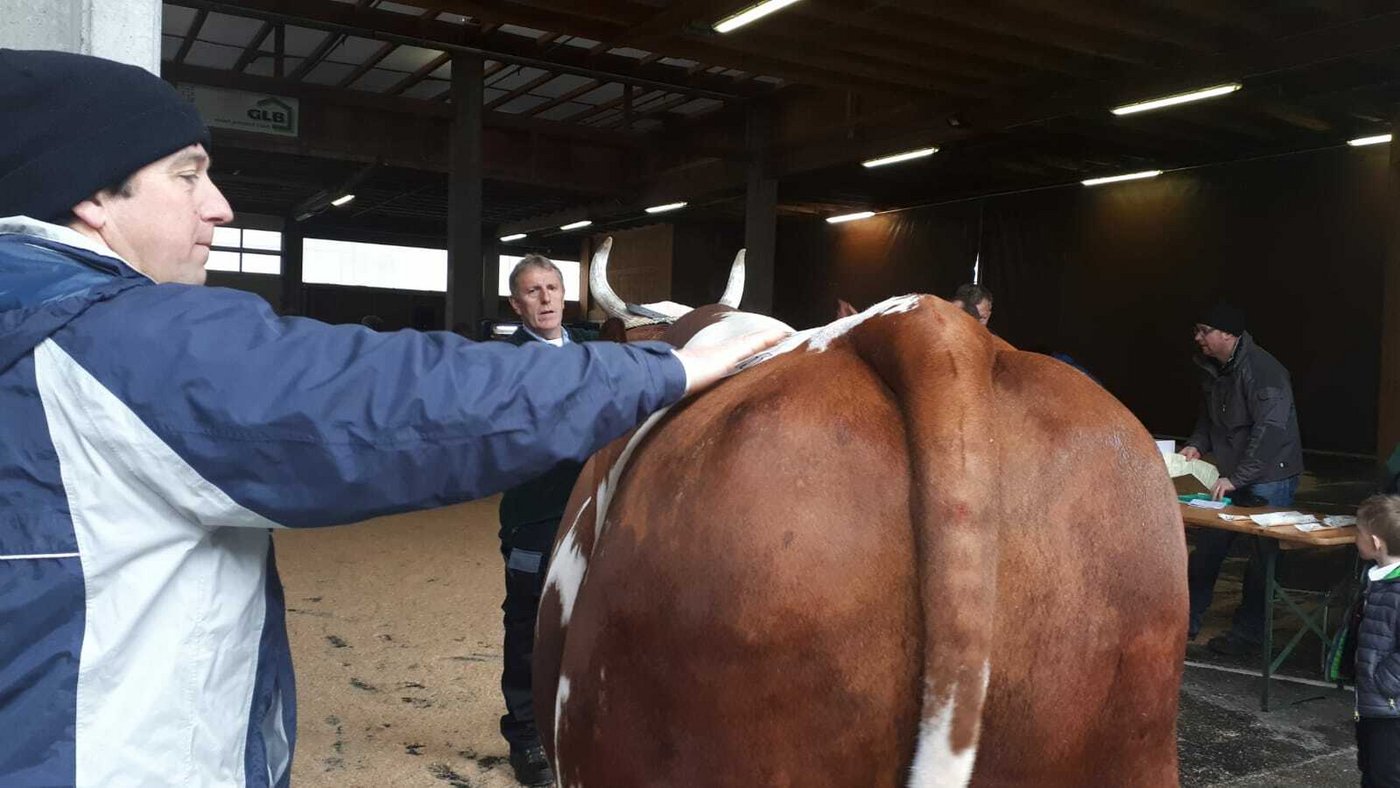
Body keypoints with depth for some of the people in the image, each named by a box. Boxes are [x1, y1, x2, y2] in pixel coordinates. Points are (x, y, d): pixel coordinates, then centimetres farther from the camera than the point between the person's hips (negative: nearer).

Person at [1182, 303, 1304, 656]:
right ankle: (1187, 620, 19)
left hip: (1268, 478, -8)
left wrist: (1235, 478, -27)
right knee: (1207, 547, 9)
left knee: (1261, 558, 1)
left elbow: (1270, 431, -27)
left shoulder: (1263, 371, -21)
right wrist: (1197, 445, 0)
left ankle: (1248, 633, 12)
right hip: (1231, 475, 8)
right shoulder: (1212, 370, 6)